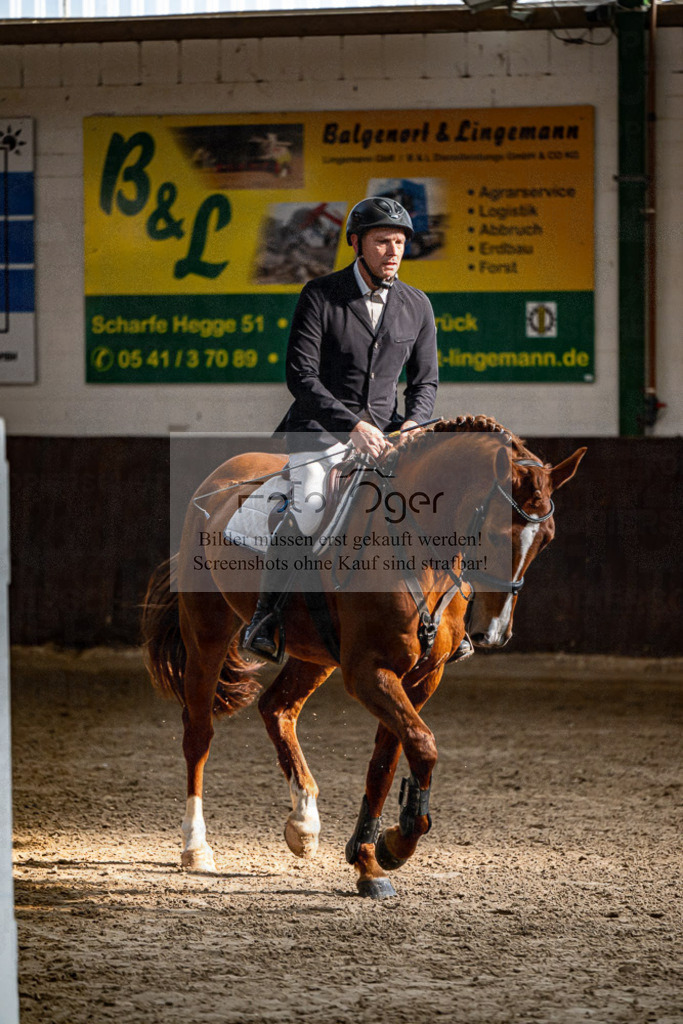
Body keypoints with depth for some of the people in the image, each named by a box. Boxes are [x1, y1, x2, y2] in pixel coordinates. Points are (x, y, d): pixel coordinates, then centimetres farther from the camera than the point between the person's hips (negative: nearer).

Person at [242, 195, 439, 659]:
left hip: (383, 434, 5)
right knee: (310, 512, -28)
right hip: (321, 429, -4)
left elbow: (425, 378, 15)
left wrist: (413, 422, -7)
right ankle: (266, 616, -10)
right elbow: (301, 375, -13)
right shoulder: (320, 295, -7)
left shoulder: (417, 305, 7)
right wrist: (353, 424, -22)